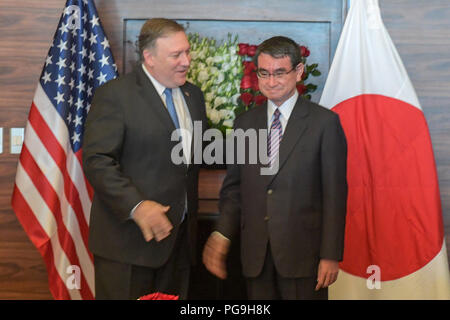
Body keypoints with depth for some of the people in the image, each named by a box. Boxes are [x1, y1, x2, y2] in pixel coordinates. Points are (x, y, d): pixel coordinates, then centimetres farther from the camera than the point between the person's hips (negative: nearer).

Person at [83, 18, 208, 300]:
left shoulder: (193, 95, 13)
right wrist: (135, 206, -24)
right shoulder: (115, 94, -9)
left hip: (180, 235, 6)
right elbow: (97, 160, -16)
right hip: (128, 238, -6)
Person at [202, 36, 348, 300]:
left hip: (303, 253, -3)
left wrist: (331, 255, -8)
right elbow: (233, 187, 10)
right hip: (256, 256, 4)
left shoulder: (325, 122, -4)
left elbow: (334, 194, -5)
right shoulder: (245, 123, 9)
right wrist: (222, 234, -4)